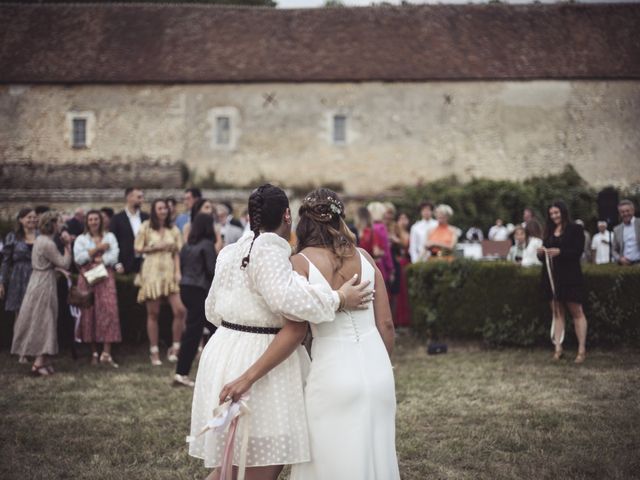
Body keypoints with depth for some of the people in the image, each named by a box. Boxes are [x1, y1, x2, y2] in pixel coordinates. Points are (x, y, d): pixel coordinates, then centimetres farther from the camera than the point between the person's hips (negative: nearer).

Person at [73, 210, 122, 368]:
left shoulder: (109, 237, 14)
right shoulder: (81, 239, 13)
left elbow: (114, 256, 0)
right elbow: (78, 258, -3)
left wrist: (95, 259, -5)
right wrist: (97, 249, -5)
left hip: (106, 278, -1)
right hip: (87, 278, 1)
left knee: (108, 311, -14)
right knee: (90, 313, -3)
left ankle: (106, 353, -17)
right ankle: (94, 353, 5)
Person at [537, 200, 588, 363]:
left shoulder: (575, 229, -2)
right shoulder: (549, 231, 15)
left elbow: (578, 251, -12)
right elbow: (543, 257, 18)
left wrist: (559, 252, -23)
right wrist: (541, 253, -5)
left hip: (570, 276, -6)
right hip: (552, 276, 6)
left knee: (576, 312, -4)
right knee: (557, 312, 6)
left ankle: (582, 350, -2)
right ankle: (558, 348, 8)